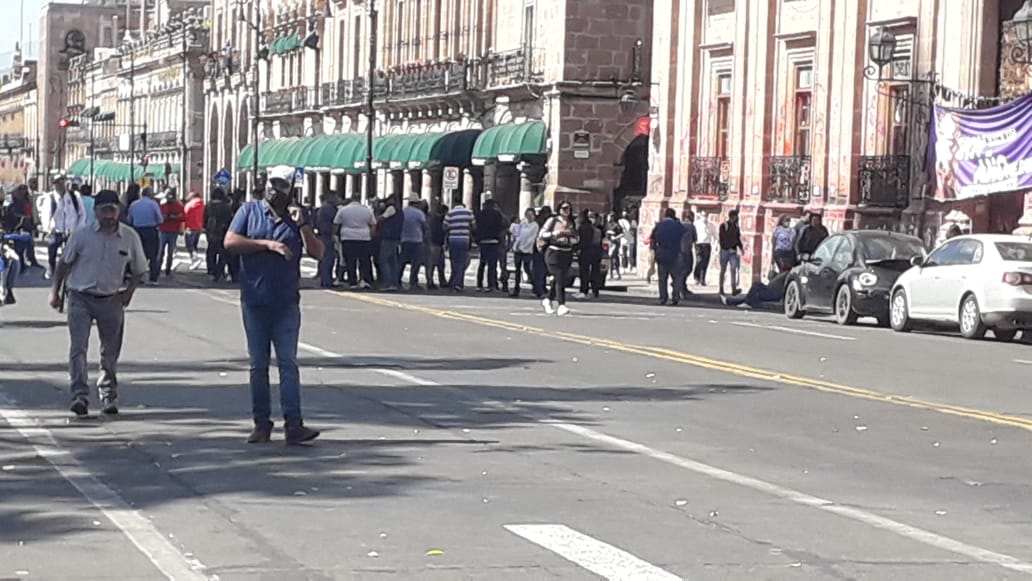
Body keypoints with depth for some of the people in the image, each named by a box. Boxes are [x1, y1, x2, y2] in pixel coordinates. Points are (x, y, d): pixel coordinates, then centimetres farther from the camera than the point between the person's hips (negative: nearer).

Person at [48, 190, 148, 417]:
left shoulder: (130, 237, -2)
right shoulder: (82, 234, -6)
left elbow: (139, 270, 10)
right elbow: (65, 263, 5)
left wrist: (129, 291, 0)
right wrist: (56, 292, 4)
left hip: (111, 300, 2)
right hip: (80, 298, -2)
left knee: (111, 351, 10)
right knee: (78, 348, -13)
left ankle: (109, 396, 24)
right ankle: (80, 396, -17)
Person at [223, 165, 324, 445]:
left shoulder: (296, 217, 10)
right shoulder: (250, 211, 6)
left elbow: (317, 252, 2)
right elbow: (230, 241, -7)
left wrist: (302, 225, -9)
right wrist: (268, 244, -12)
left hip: (286, 304, 0)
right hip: (255, 303, 0)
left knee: (288, 362, -6)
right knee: (258, 366, 6)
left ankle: (293, 424, -10)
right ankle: (262, 423, 12)